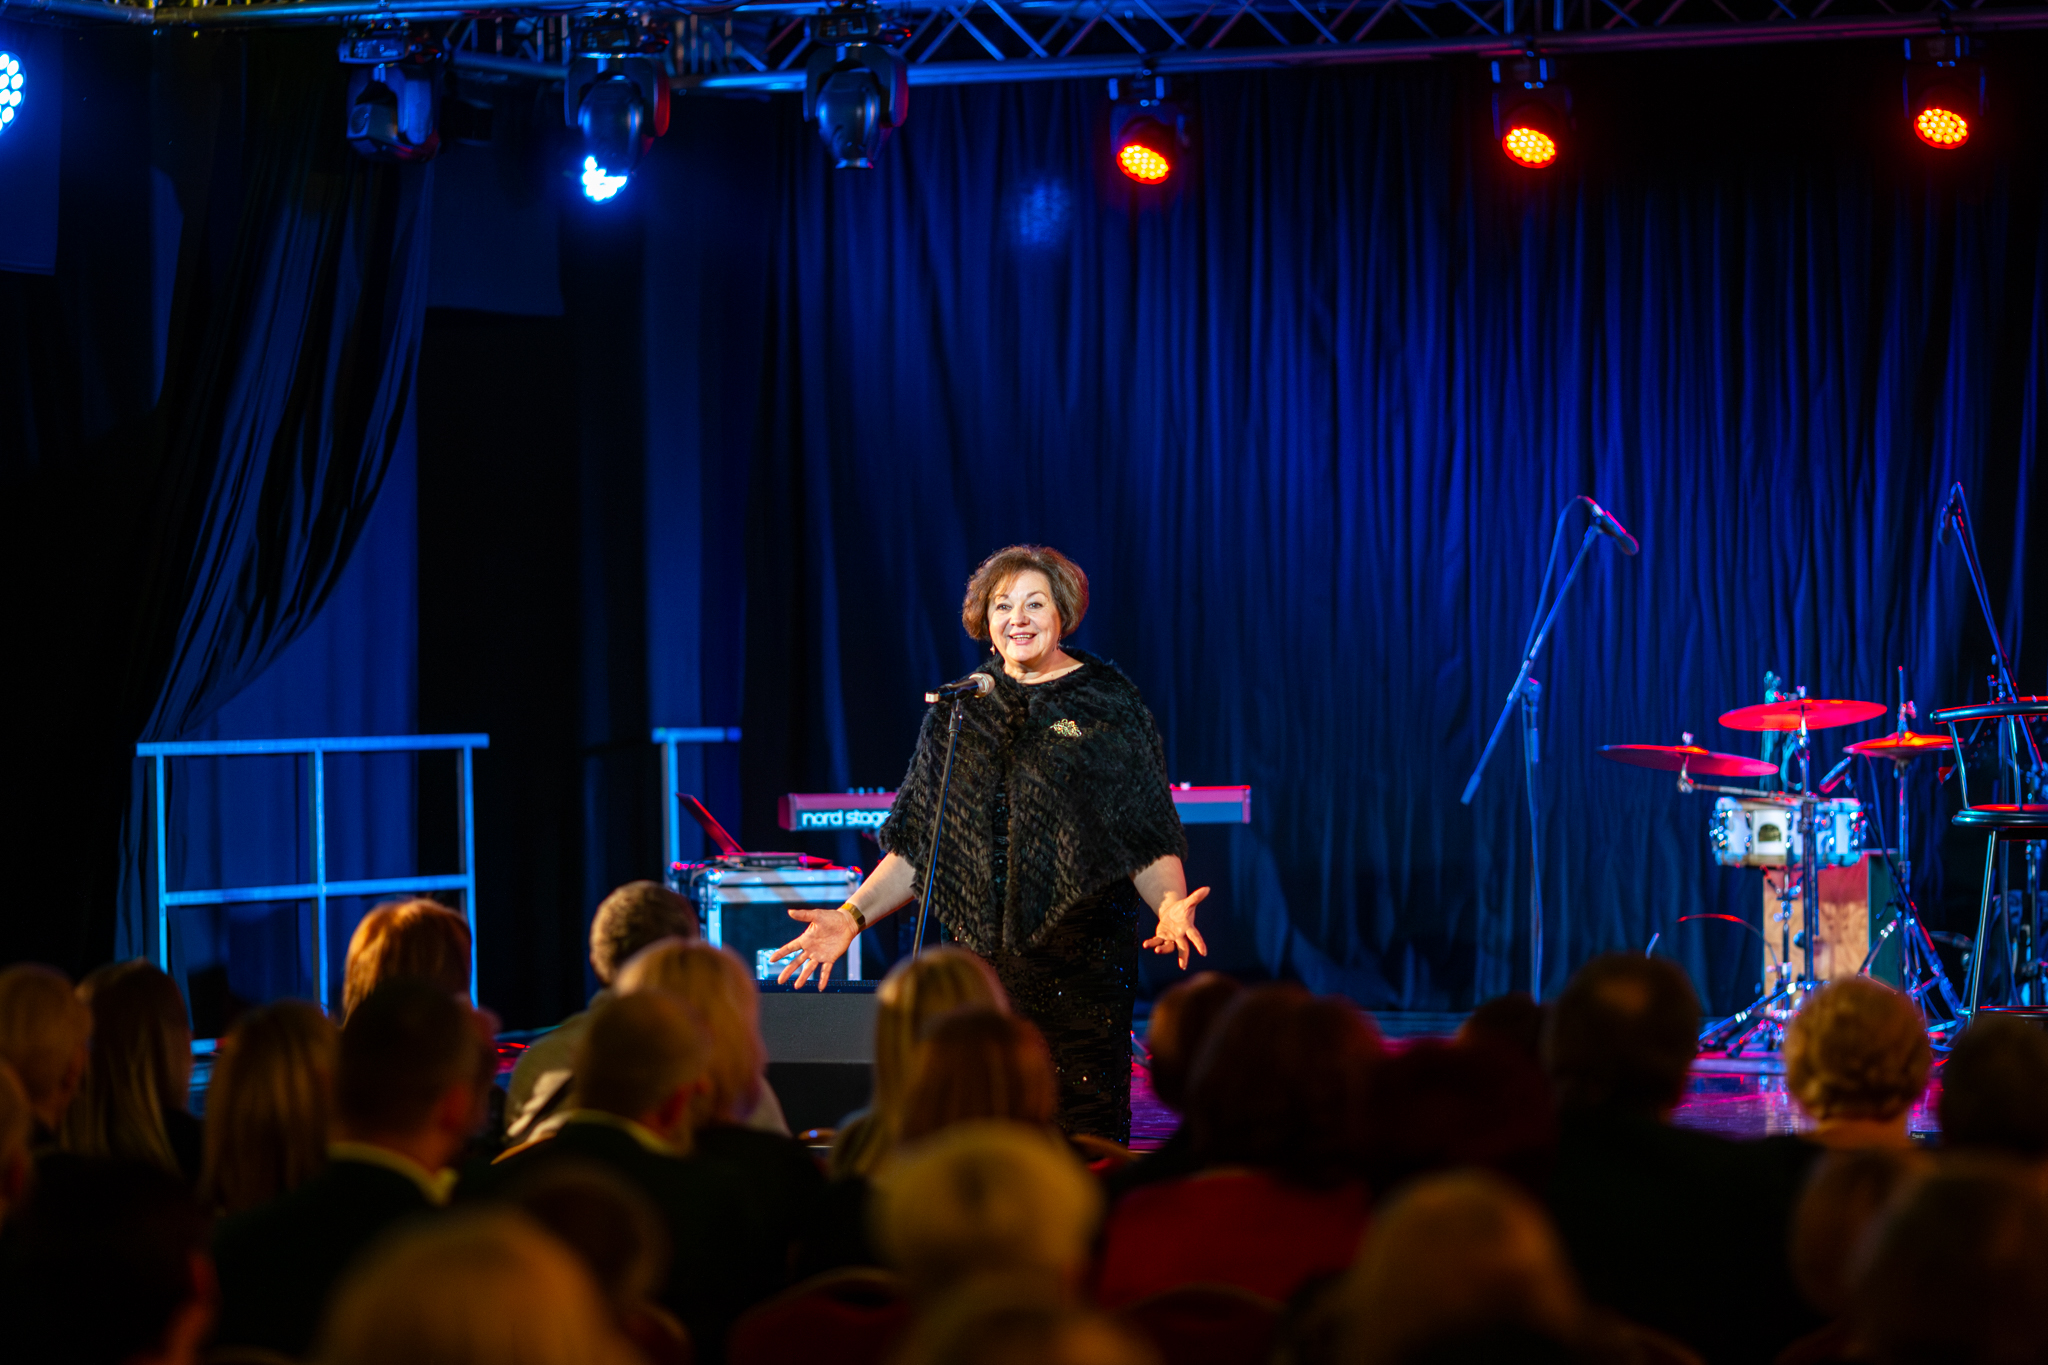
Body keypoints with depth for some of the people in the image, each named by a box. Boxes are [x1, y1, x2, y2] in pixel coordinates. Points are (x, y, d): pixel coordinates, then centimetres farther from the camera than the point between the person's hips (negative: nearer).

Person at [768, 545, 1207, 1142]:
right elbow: (917, 846, 17)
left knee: (1086, 1141, -7)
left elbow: (1150, 843, 0)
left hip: (1081, 962, -3)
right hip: (979, 956, 3)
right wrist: (852, 916, 6)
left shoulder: (1109, 705, 4)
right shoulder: (959, 711, 13)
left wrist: (1170, 906, -19)